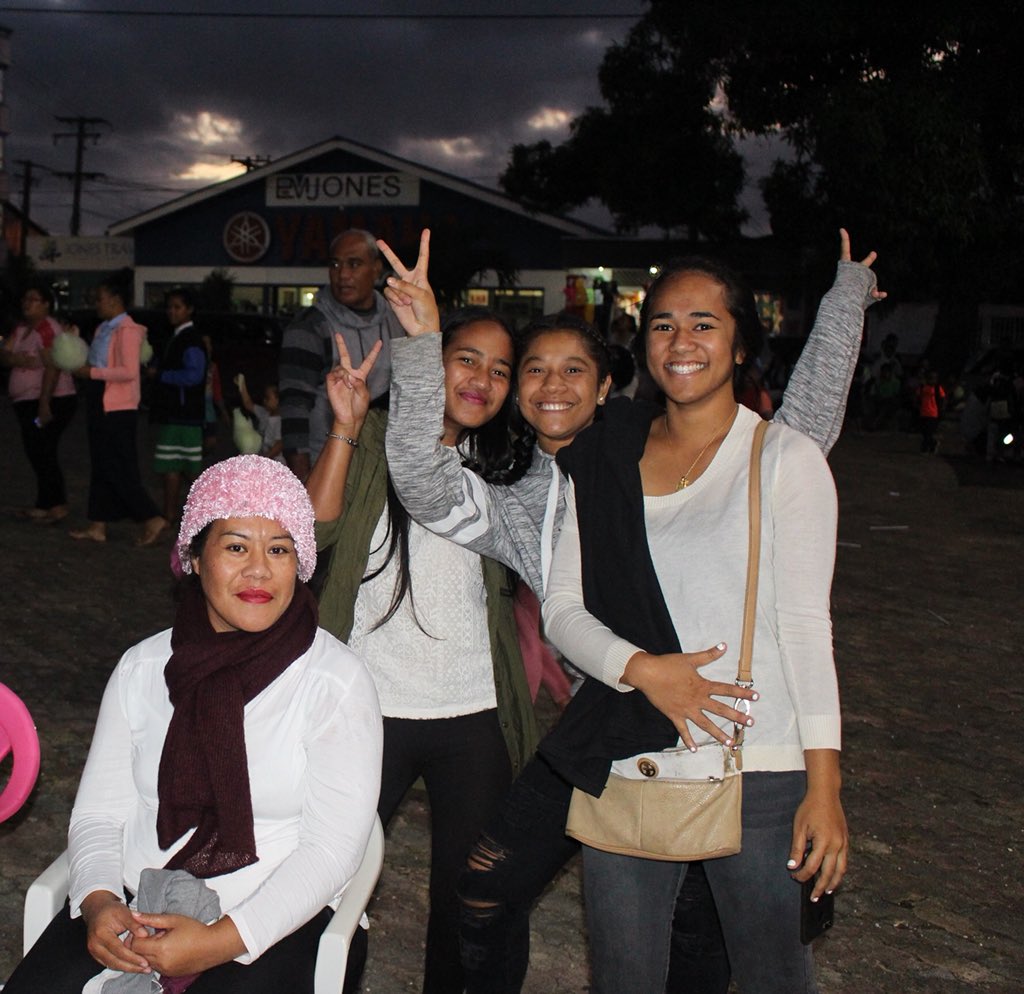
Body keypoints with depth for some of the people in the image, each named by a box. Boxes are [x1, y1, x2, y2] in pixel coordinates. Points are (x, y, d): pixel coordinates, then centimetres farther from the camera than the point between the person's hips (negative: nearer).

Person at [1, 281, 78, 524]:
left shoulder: (48, 329, -16)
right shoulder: (21, 329, 13)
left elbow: (52, 368, -23)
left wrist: (44, 404, -27)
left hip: (50, 401, -10)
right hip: (27, 402, 10)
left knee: (43, 453, -8)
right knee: (36, 453, 13)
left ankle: (57, 505, -3)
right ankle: (45, 504, 20)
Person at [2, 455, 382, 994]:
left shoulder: (337, 681, -6)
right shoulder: (142, 667, 7)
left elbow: (331, 849, -10)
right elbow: (99, 813, 7)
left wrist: (222, 941, -20)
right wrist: (98, 903, -13)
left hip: (271, 919, -3)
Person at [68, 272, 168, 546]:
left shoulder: (127, 330, -15)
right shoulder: (103, 328, 13)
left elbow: (129, 371, -22)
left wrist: (92, 373, -18)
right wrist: (82, 367, 0)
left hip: (119, 409, -10)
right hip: (100, 405, 10)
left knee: (119, 469, -6)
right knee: (101, 467, 12)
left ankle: (152, 520, 1)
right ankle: (97, 526, 18)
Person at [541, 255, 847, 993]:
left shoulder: (785, 458, -1)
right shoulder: (603, 462, 9)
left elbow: (806, 623, -4)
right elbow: (563, 607, 7)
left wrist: (824, 782, -9)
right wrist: (642, 668, -13)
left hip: (759, 772, -3)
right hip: (625, 768, 3)